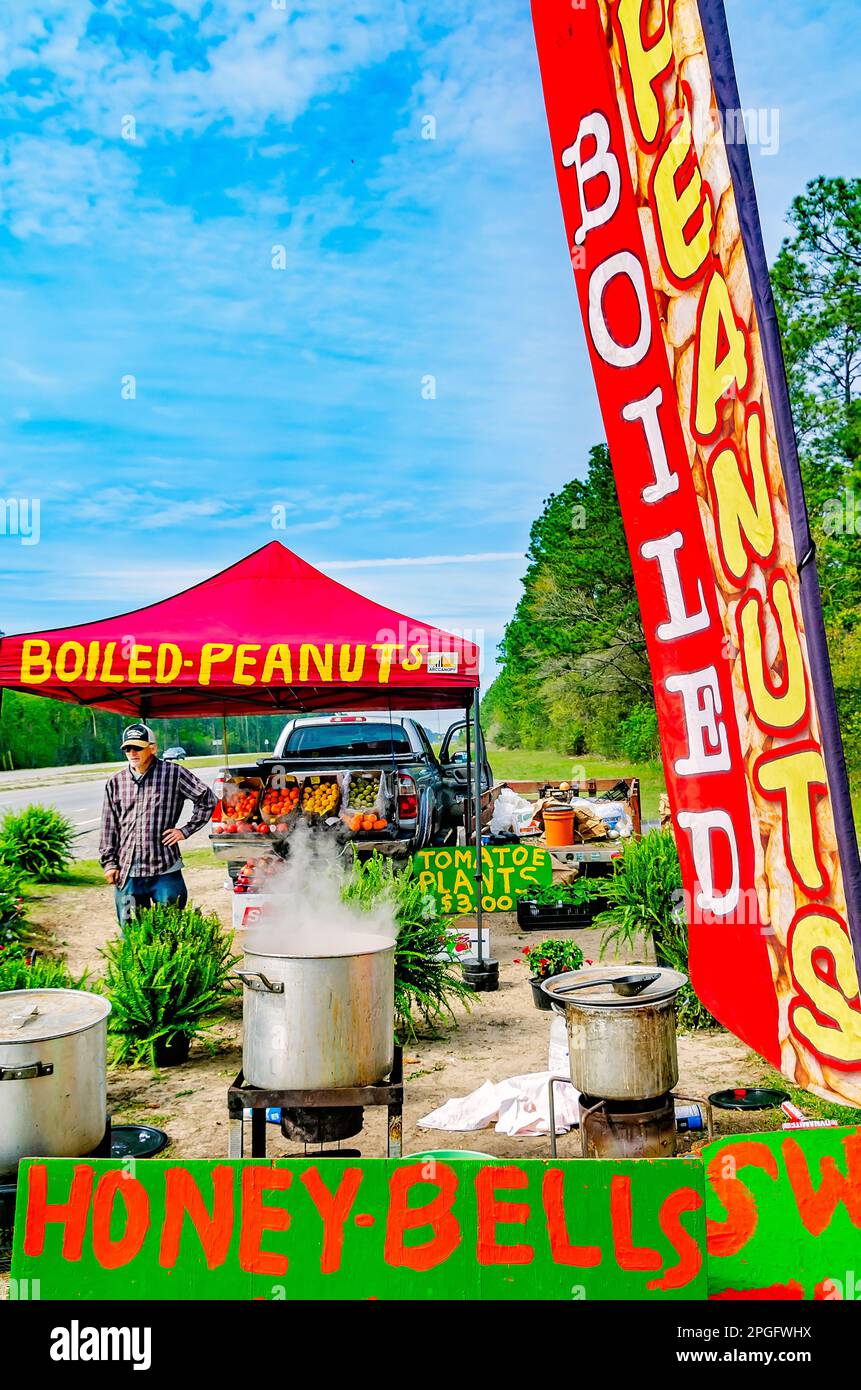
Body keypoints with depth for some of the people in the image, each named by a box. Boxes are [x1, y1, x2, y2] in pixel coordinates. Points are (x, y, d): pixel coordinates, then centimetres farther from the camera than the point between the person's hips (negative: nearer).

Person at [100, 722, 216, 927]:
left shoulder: (173, 773, -2)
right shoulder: (116, 782, 8)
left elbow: (207, 798, 2)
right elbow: (109, 827, 12)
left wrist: (186, 830, -2)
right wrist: (109, 862, 8)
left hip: (165, 870, -3)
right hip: (127, 872, 3)